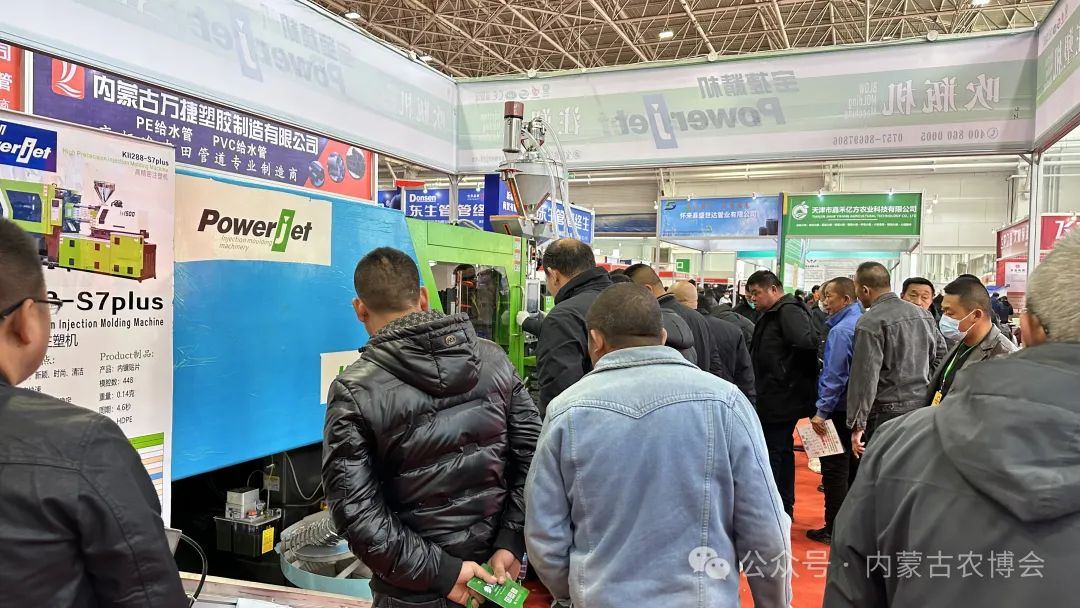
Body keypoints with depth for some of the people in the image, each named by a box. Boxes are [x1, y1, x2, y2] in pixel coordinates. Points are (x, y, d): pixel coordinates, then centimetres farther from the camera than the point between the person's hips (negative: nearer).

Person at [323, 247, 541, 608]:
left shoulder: (354, 392, -14)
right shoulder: (493, 359, -3)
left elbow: (357, 512, -18)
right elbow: (533, 456, -5)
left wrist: (439, 572, -14)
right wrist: (511, 543, -5)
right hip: (495, 570, 4)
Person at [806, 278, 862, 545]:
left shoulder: (841, 330, -19)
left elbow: (834, 375, -22)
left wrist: (822, 411, -17)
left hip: (840, 410, -8)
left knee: (834, 469, 0)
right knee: (853, 466, 18)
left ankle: (834, 529, 7)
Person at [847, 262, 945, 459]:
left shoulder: (870, 323, -14)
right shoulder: (923, 314, 10)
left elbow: (865, 376, -17)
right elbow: (941, 355, 15)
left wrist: (857, 425, -13)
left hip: (888, 413, -7)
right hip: (923, 406, 7)